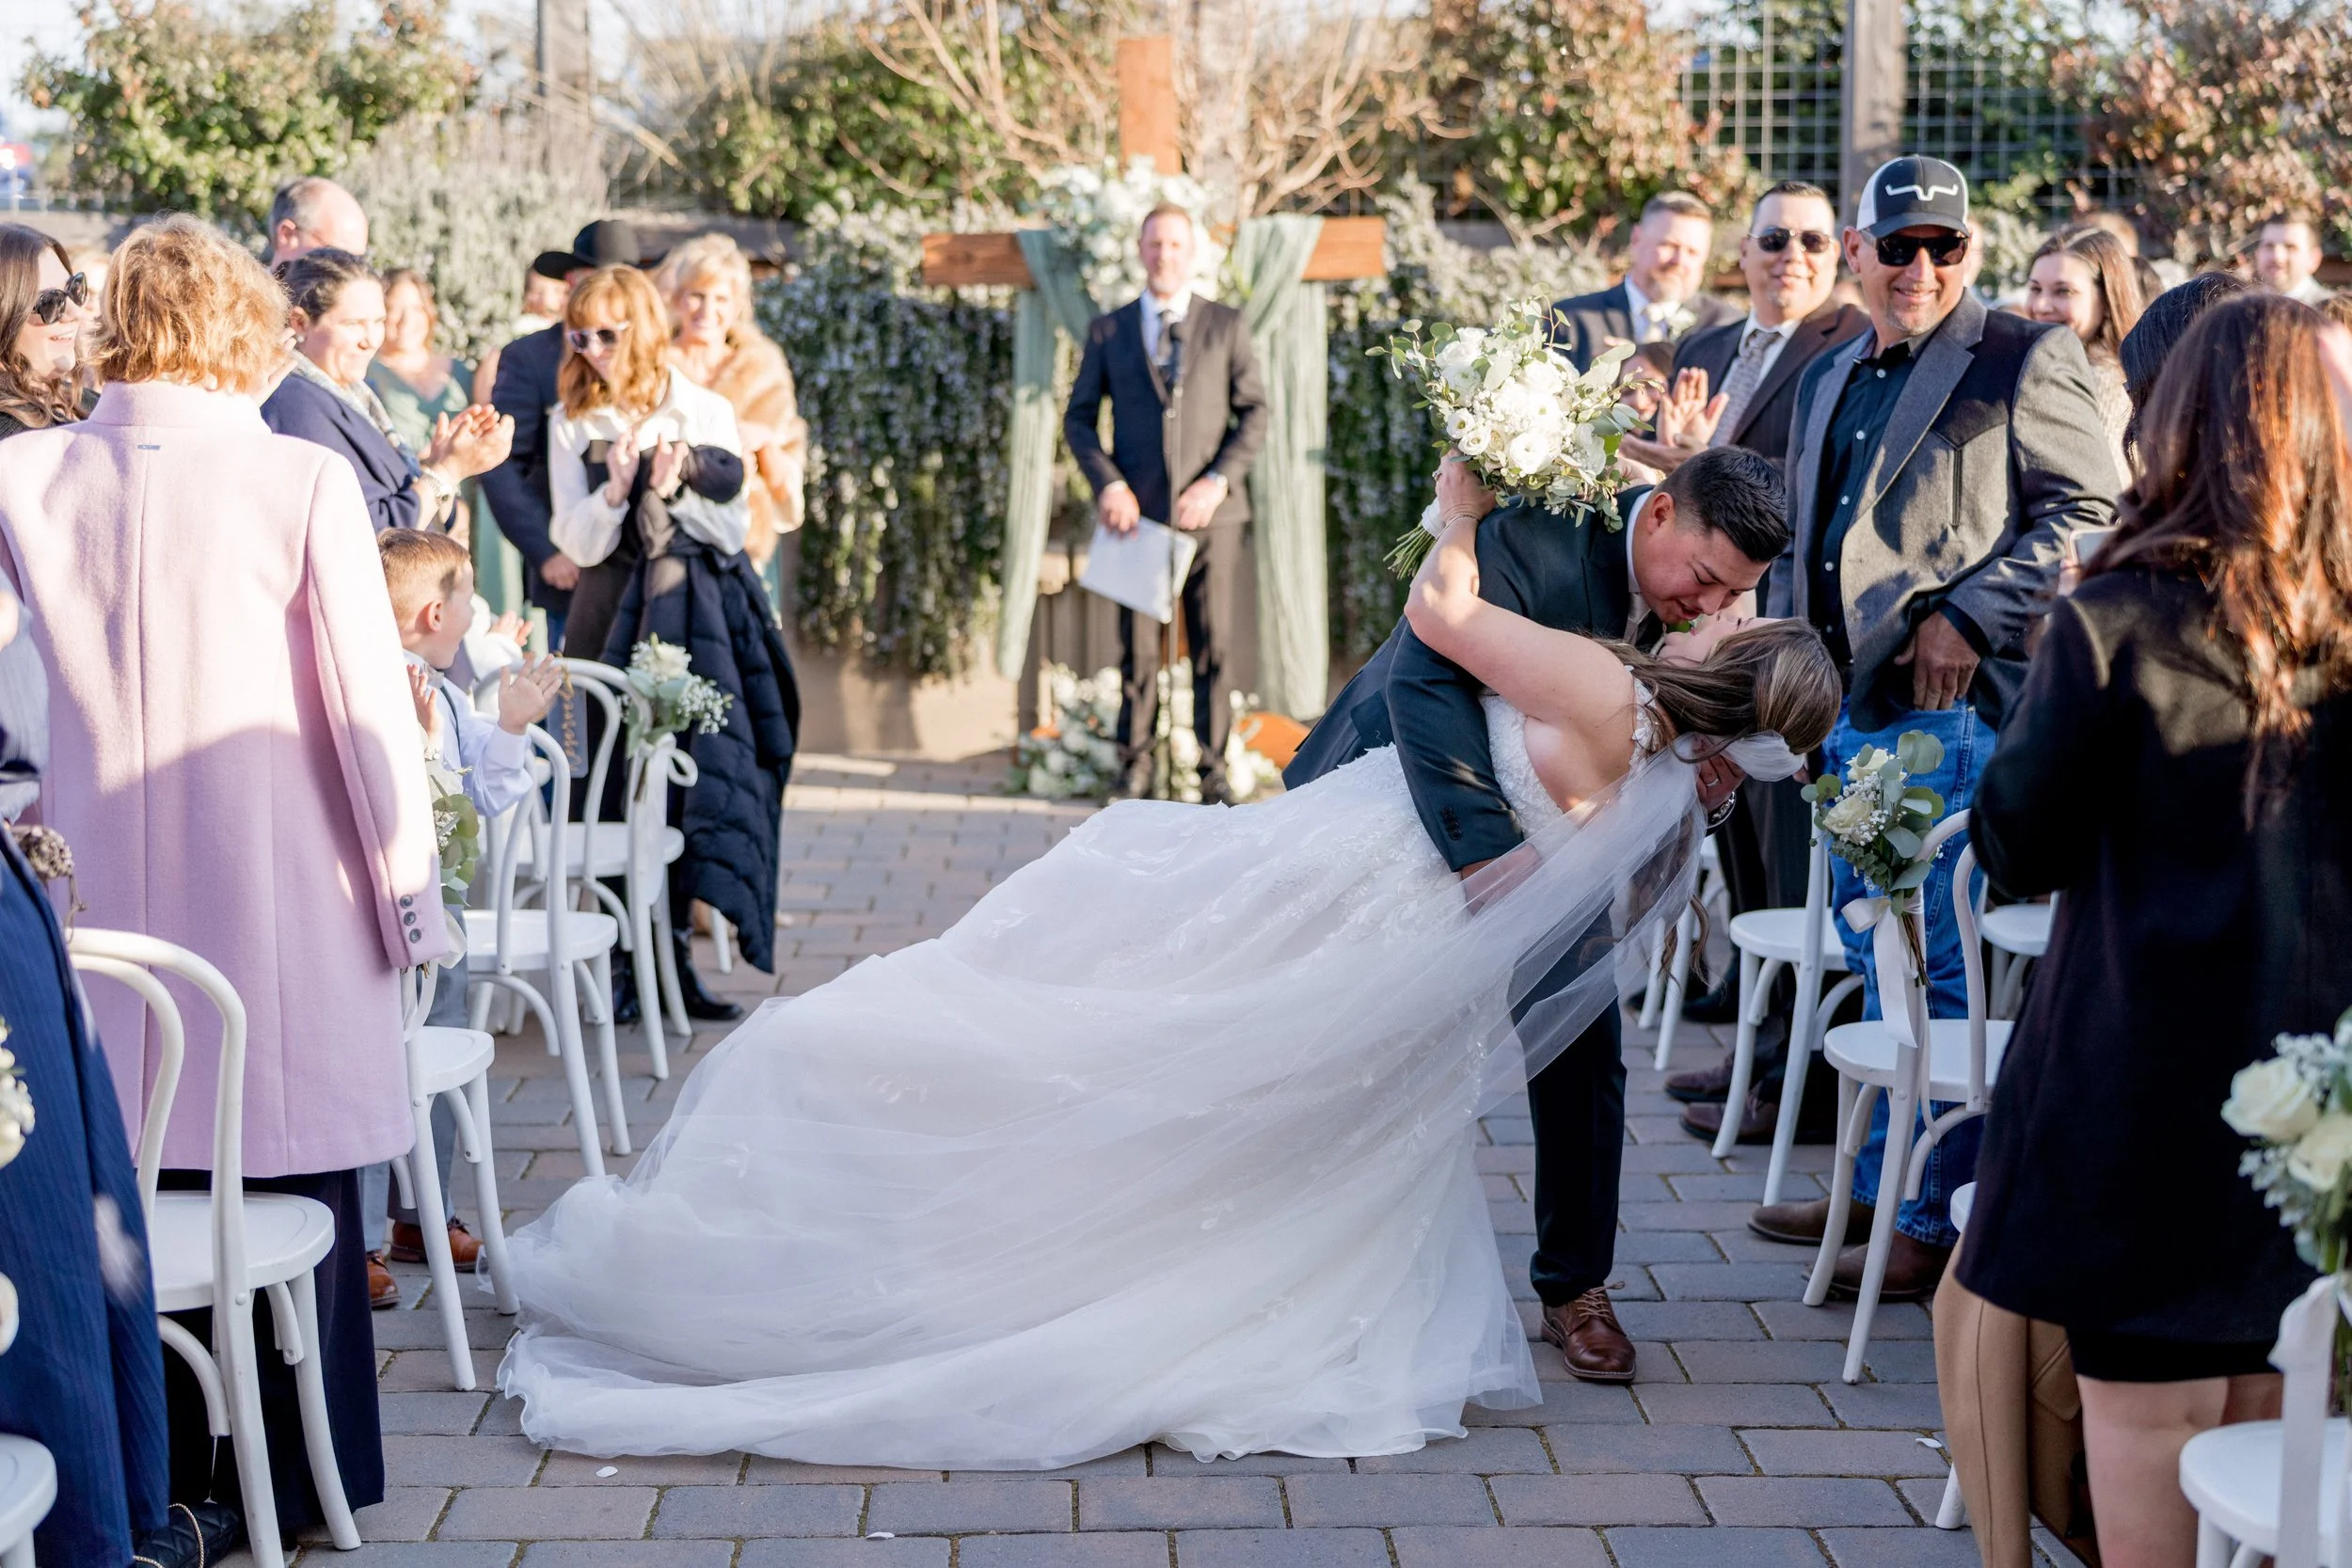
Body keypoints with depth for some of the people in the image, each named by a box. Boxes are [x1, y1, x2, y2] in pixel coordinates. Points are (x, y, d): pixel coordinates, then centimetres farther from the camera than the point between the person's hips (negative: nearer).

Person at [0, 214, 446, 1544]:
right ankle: (290, 1478, 20)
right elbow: (368, 698, -9)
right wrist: (409, 884, 0)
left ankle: (150, 1474, 24)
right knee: (289, 1183, 9)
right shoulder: (302, 480, -12)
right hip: (277, 887, -3)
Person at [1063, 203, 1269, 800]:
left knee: (1215, 647, 2)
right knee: (1138, 649, 3)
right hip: (1138, 513, 0)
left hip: (1209, 512, 0)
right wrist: (1107, 483, -6)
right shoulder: (1108, 330, 9)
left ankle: (1213, 771, 11)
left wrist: (1218, 481, -10)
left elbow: (1254, 413, 4)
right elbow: (1078, 417, 10)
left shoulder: (1226, 325, 7)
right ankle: (1135, 766, 14)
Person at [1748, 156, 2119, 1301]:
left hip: (1955, 709, -8)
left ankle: (1941, 1226, 2)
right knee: (1874, 958, 16)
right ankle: (1877, 1191, 28)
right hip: (1850, 710, 8)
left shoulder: (2025, 360, -5)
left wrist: (1972, 616, -17)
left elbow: (2094, 512, -10)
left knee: (1940, 970, -7)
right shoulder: (1830, 381, 18)